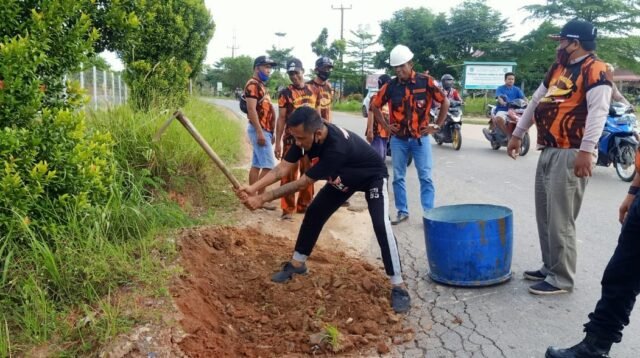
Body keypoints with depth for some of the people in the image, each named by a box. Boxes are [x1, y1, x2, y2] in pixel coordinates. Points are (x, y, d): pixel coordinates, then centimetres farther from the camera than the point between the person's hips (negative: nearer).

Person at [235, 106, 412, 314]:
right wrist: (254, 188, -34)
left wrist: (263, 198, -35)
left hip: (371, 178, -7)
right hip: (343, 178, 7)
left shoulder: (336, 148, -45)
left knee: (381, 225, -25)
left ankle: (398, 286, -15)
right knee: (314, 213, 4)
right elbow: (283, 168, -20)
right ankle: (297, 264, 21)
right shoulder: (306, 135, -23)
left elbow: (303, 183, -38)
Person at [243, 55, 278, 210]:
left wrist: (270, 132, 21)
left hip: (265, 130, 10)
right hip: (259, 130, -10)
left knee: (257, 164, 10)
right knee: (268, 165, -10)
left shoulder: (261, 85, 19)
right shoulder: (253, 84, -12)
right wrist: (260, 132, -25)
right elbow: (252, 110, -20)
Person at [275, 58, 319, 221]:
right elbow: (281, 118, -2)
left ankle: (304, 205, 25)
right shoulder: (285, 93, -2)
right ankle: (288, 209, 3)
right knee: (289, 175, -4)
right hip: (291, 138, -4)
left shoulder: (313, 91, 9)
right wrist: (278, 142, -6)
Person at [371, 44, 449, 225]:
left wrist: (437, 126, 0)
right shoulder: (390, 86, -1)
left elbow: (445, 102, 1)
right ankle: (402, 211, 19)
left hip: (420, 137, -2)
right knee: (398, 177, 8)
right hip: (398, 139, 3)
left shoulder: (425, 81, -7)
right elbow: (375, 105, 12)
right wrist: (385, 126, 5)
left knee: (425, 177, -1)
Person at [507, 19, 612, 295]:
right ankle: (550, 268, 26)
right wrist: (517, 134, 25)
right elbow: (536, 101, 24)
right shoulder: (558, 68, 19)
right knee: (545, 216, 14)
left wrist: (586, 151, -29)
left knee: (560, 220, -6)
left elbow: (598, 111, -21)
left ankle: (561, 279, 5)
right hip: (548, 152, 9)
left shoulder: (594, 69, -10)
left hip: (571, 155, -9)